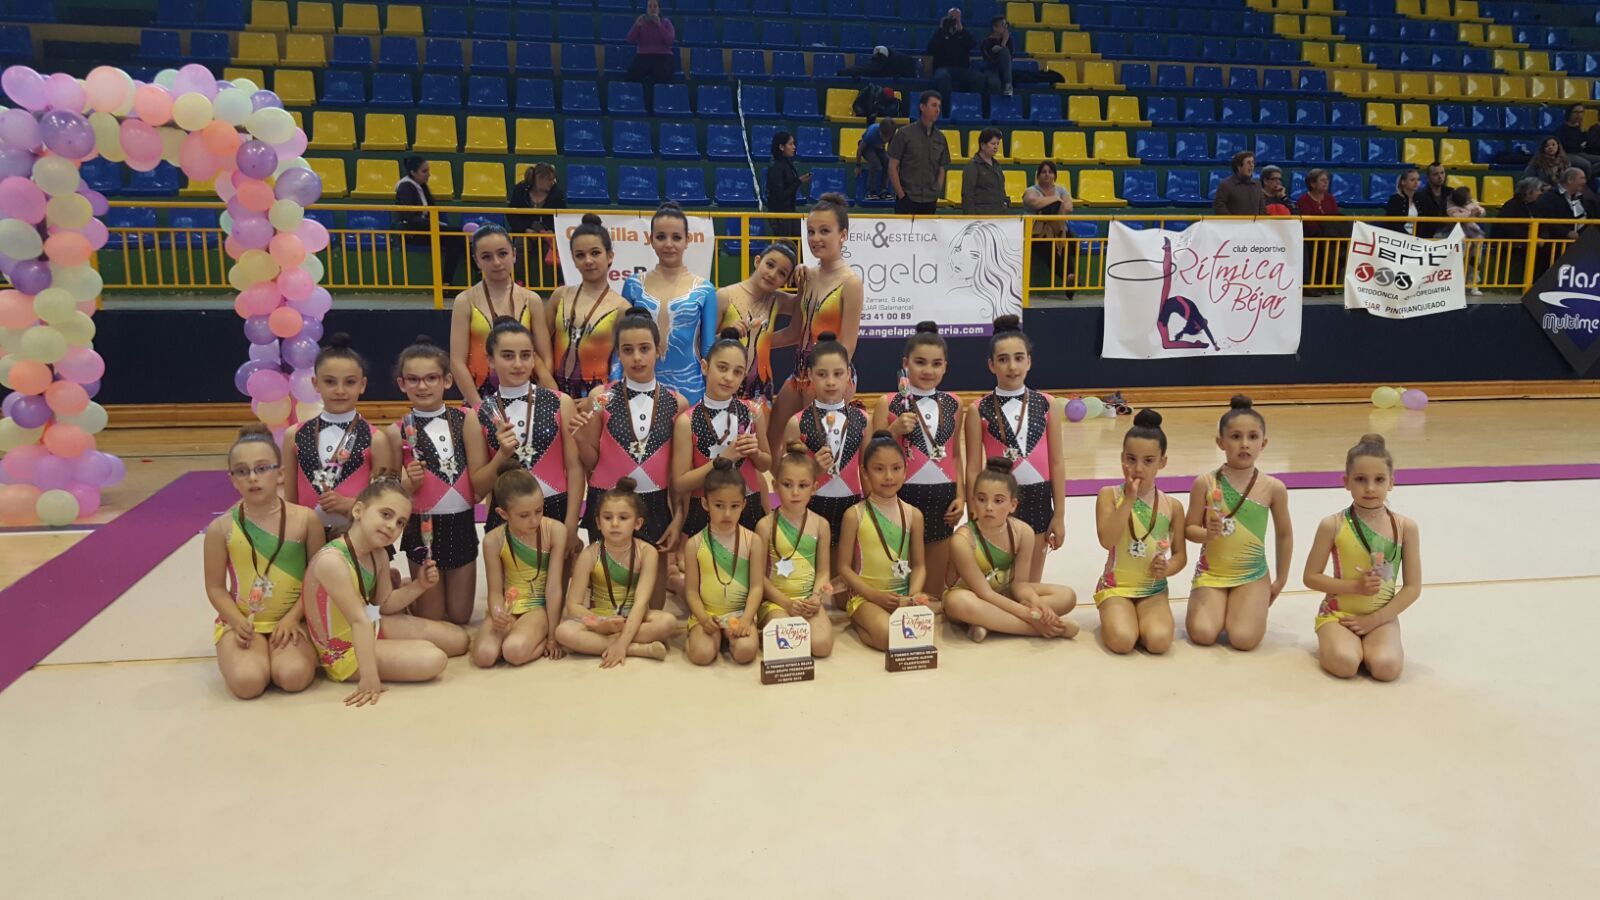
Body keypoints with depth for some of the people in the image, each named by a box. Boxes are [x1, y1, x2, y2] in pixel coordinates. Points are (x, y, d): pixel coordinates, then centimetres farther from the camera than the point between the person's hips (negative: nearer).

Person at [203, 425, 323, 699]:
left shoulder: (305, 520, -6)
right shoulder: (221, 528, -4)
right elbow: (216, 587, 2)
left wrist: (293, 618, -12)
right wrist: (238, 622, -14)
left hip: (291, 619, 0)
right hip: (242, 621, 1)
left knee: (294, 677, -28)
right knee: (247, 683, -26)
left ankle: (284, 645, 7)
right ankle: (241, 651, 10)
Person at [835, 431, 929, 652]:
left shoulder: (913, 515, 6)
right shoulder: (854, 515, -4)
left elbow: (919, 565, 8)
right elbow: (844, 566, -3)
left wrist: (913, 595, -12)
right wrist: (875, 595, -15)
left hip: (903, 596, 3)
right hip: (865, 596, -3)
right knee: (888, 636, -32)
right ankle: (860, 625, 1)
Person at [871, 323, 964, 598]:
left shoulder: (953, 404, 6)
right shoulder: (888, 403, -4)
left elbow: (955, 454, 12)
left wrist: (961, 495, 3)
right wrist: (895, 431, -19)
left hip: (942, 497, 3)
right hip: (903, 495, -3)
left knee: (935, 583, 12)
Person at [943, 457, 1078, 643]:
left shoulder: (1023, 532, -17)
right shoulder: (963, 540, -30)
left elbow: (1019, 582, -11)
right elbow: (985, 593, -27)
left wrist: (1036, 602, -34)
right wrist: (1029, 615, -32)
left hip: (1005, 595, 5)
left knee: (1067, 596, -12)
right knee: (959, 602, -41)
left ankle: (987, 622, -26)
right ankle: (1038, 628, -33)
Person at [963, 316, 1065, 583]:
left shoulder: (1046, 404, 1)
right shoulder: (979, 410, -4)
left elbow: (1057, 463, 3)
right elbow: (973, 470, -3)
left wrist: (1059, 516, 1)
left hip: (1038, 500, 2)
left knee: (1030, 586, 12)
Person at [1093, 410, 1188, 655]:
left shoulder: (1172, 505, 0)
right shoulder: (1109, 495, -6)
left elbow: (1180, 554, 8)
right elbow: (1106, 541, -21)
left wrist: (1168, 568, -16)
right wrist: (1129, 499, -22)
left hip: (1154, 589, 2)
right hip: (1115, 586, -2)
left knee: (1159, 641, -26)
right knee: (1122, 641, -28)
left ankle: (1138, 619, 8)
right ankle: (1113, 619, 8)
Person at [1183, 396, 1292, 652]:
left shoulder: (1273, 488, -6)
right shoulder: (1205, 484, -9)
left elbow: (1284, 535, 7)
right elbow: (1189, 529, -1)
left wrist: (1281, 580, 12)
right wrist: (1207, 534, -24)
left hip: (1253, 575, 0)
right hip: (1210, 572, 0)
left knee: (1244, 639, -17)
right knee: (1203, 634, -18)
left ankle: (1248, 606, 17)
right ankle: (1202, 604, 16)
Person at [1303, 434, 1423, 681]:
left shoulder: (1405, 527, -4)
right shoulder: (1333, 525, -8)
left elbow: (1412, 587, -2)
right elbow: (1311, 577, -4)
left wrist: (1374, 620, -9)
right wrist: (1355, 586, -17)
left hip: (1382, 617, 1)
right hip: (1337, 613, -1)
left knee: (1386, 667, -27)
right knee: (1345, 664, -28)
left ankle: (1366, 643, 6)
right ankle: (1329, 643, 5)